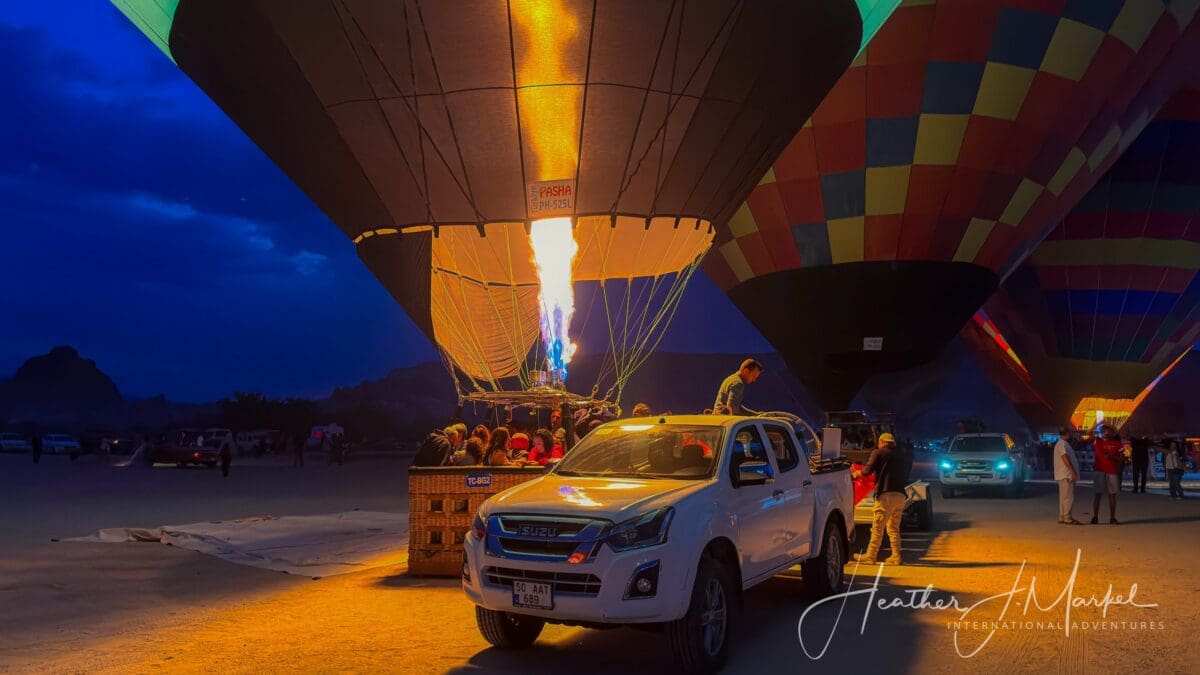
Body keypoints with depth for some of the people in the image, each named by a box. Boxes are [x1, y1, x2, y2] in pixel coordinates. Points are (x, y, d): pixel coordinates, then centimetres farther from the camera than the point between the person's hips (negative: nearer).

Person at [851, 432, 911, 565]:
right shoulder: (902, 456, 18)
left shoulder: (878, 452, 1)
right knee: (893, 527, 16)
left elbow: (868, 469, -8)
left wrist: (857, 473, 10)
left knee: (877, 527, -3)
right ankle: (896, 556, 12)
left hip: (886, 494, -6)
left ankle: (870, 556, -1)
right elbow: (906, 474, 19)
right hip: (900, 495, 6)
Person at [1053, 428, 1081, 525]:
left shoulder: (1061, 444, 21)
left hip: (1064, 475, 11)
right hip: (1067, 475, -11)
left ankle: (1062, 517, 13)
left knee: (1064, 497, 11)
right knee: (1069, 497, -10)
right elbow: (1065, 458, -21)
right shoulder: (1062, 444, -12)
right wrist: (1073, 472, -24)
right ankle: (1067, 518, -11)